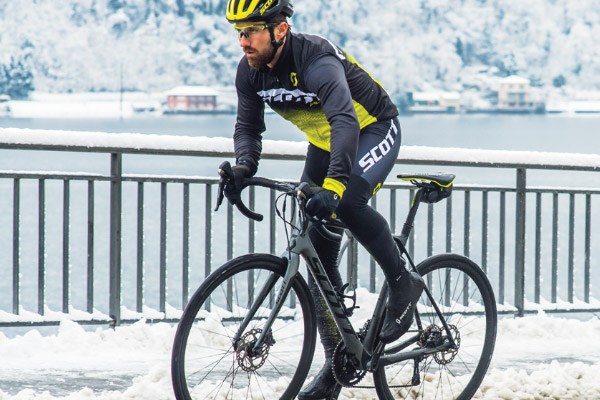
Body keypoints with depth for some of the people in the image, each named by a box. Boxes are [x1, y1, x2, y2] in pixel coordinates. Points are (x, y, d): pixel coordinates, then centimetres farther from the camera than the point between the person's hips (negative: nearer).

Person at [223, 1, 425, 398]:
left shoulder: (316, 60, -35)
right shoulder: (251, 71, -12)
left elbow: (345, 121, -48)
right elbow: (248, 127, -2)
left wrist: (333, 184, -61)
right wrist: (244, 165, -25)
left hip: (374, 129, -7)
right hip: (325, 142, 7)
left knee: (347, 202, -35)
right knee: (317, 253, 1)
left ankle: (403, 283, -11)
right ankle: (337, 359, 8)